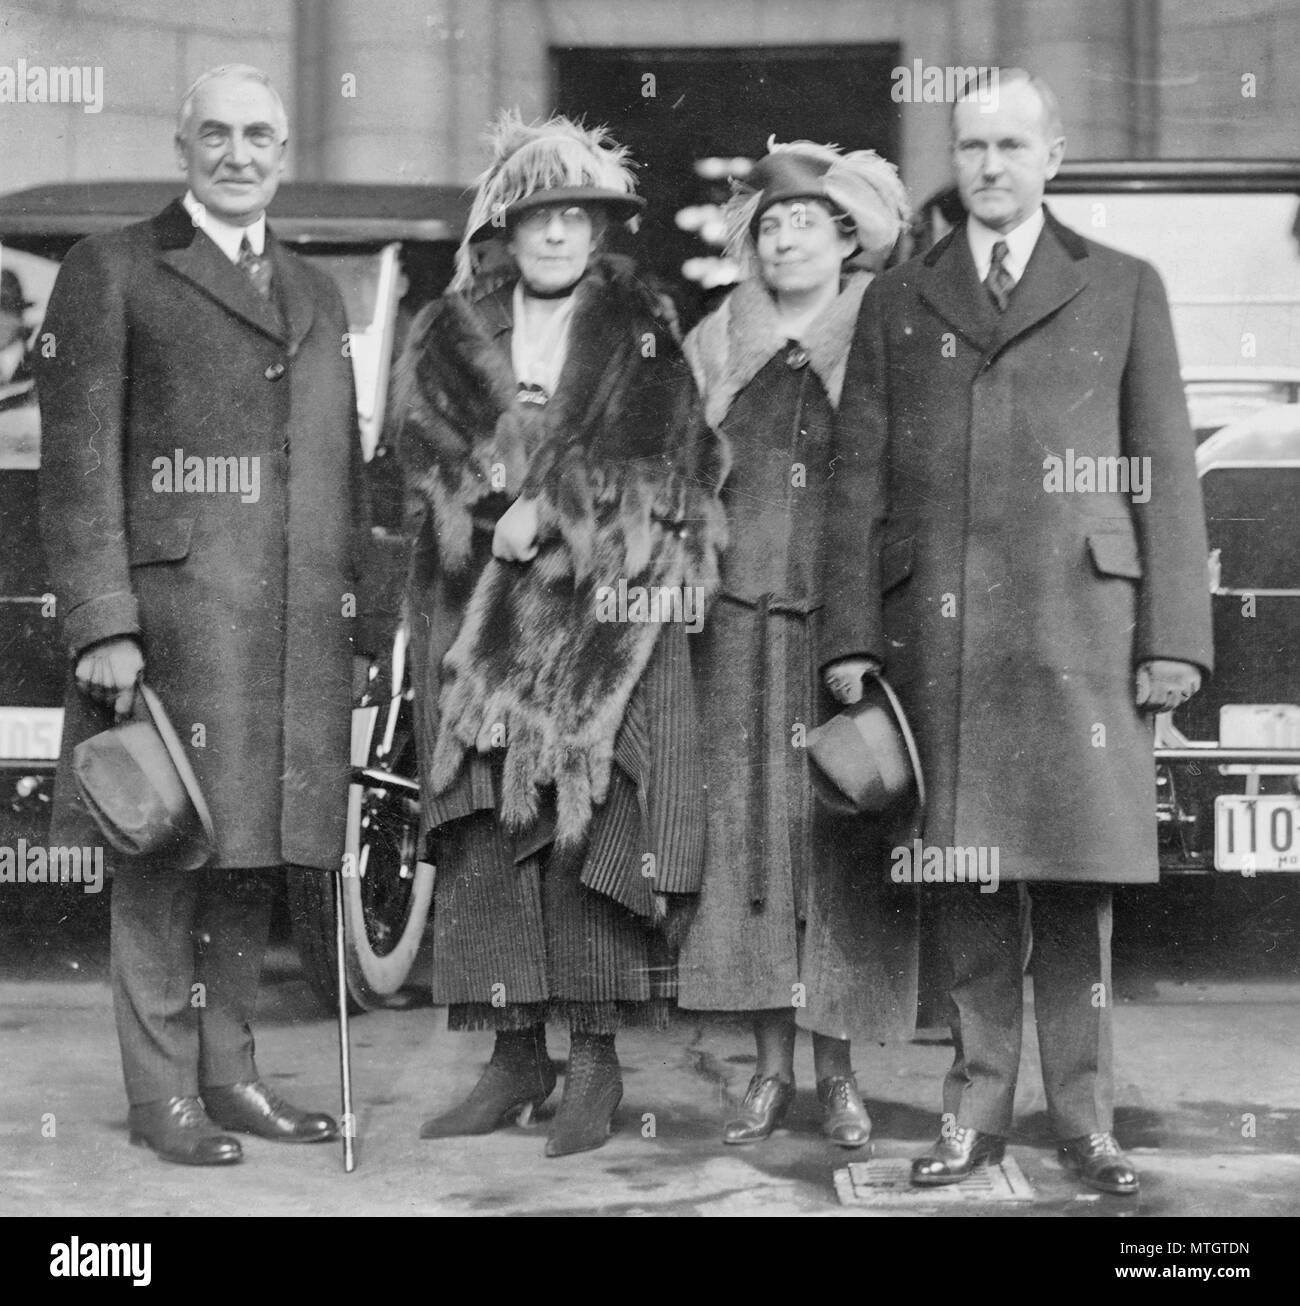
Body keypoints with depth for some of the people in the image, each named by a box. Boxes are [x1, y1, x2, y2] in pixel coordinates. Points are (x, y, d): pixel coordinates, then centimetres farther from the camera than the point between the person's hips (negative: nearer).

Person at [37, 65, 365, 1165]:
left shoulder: (317, 294, 21)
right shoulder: (112, 273, 3)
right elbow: (78, 463, -5)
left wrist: (357, 614, 13)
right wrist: (102, 622, -13)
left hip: (298, 625, 5)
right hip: (172, 613, -5)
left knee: (253, 849, 10)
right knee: (165, 847, -1)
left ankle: (230, 1073, 21)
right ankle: (163, 1094, 8)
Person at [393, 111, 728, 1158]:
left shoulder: (640, 335, 8)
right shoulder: (451, 334, 13)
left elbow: (661, 457, -4)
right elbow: (426, 442, 1)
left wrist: (550, 508, -15)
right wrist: (505, 507, -15)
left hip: (603, 606, -2)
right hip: (479, 617, 3)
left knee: (588, 823, -8)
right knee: (487, 826, 0)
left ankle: (597, 1060, -1)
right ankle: (517, 1054, 8)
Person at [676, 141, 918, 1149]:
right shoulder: (717, 345, 12)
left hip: (852, 620, -2)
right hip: (745, 618, 3)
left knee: (843, 836, -1)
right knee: (751, 827, 1)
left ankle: (837, 1073, 9)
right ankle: (772, 1068, 10)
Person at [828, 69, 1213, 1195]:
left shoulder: (1122, 289, 12)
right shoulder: (897, 301, 15)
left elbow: (1166, 472, 7)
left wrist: (1175, 636, -1)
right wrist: (848, 637, 0)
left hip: (1080, 622, -1)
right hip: (939, 628, 1)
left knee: (1078, 876, 1)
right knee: (967, 877, 3)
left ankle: (1085, 1117, 11)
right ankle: (977, 1110, 12)